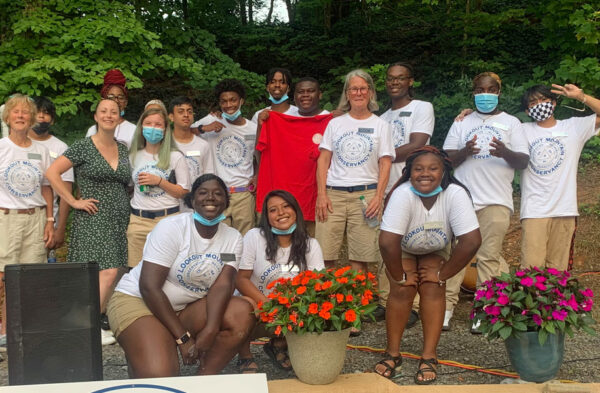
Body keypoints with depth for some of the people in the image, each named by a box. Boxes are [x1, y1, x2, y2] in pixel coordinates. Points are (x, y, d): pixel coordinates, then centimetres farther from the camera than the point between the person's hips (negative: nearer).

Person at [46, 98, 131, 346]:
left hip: (119, 221, 6)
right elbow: (52, 173, -6)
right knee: (108, 272, -16)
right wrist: (74, 202, -9)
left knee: (105, 275, 4)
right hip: (92, 220, -6)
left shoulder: (123, 149, 13)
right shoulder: (83, 147, -3)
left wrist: (125, 210, 10)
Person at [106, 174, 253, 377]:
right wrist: (183, 338, -23)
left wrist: (210, 330, -32)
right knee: (160, 375, -29)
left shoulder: (233, 238, -1)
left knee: (243, 313, -20)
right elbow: (149, 287, -21)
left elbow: (222, 285, -13)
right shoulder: (171, 228, -16)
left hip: (187, 307, 6)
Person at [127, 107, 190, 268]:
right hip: (138, 220, 3)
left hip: (168, 218, -3)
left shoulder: (176, 157, 3)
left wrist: (159, 181, -10)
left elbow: (184, 192, -1)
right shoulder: (134, 156, 13)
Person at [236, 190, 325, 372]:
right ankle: (245, 354, -3)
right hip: (257, 304, -3)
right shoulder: (254, 237, -9)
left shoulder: (311, 245, -1)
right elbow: (240, 279, -13)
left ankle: (278, 345, 9)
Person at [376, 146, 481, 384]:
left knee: (432, 289, -18)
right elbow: (387, 242, -39)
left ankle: (429, 357, -8)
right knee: (403, 290, -17)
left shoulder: (456, 194, -33)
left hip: (436, 251, 1)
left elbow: (472, 241, -35)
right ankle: (392, 353, 0)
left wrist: (442, 274, -27)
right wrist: (400, 277, -29)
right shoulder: (402, 194, -36)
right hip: (402, 250, -1)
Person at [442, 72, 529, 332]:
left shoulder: (511, 123, 12)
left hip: (496, 202, -2)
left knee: (489, 257, -7)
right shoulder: (461, 123, 17)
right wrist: (464, 152, -13)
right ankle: (447, 306, 4)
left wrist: (506, 152, -19)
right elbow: (447, 159, 9)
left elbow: (523, 161, 3)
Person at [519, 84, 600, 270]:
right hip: (534, 211, -1)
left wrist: (580, 96, -4)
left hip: (564, 211, 1)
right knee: (532, 268, -11)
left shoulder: (574, 127, 11)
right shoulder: (523, 131, 11)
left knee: (557, 269, 3)